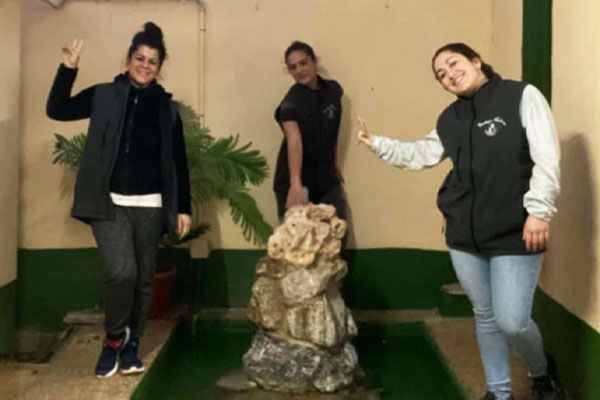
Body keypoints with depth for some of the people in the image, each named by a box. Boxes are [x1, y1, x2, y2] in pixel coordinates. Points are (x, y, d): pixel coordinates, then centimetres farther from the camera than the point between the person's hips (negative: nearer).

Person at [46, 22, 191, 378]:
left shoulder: (167, 108, 6)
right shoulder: (104, 96, 4)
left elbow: (179, 162, 7)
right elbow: (57, 110, 1)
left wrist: (184, 208, 4)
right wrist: (68, 69, -9)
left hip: (150, 206, 2)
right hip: (109, 203, -2)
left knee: (143, 279, 7)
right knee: (121, 271, -18)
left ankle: (131, 344, 26)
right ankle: (114, 337, 7)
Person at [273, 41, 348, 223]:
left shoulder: (334, 90, 0)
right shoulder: (291, 101, -18)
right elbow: (294, 141, -35)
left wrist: (333, 164, 15)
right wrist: (296, 184, -48)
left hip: (327, 179, 5)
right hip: (296, 182, -5)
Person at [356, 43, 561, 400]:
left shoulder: (522, 96, -5)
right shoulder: (451, 119, 12)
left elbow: (547, 158, -11)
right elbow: (421, 154, 26)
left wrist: (539, 210, -17)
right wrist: (378, 144, 19)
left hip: (515, 233, -5)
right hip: (464, 234, 6)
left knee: (512, 321, -8)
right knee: (485, 316, 13)